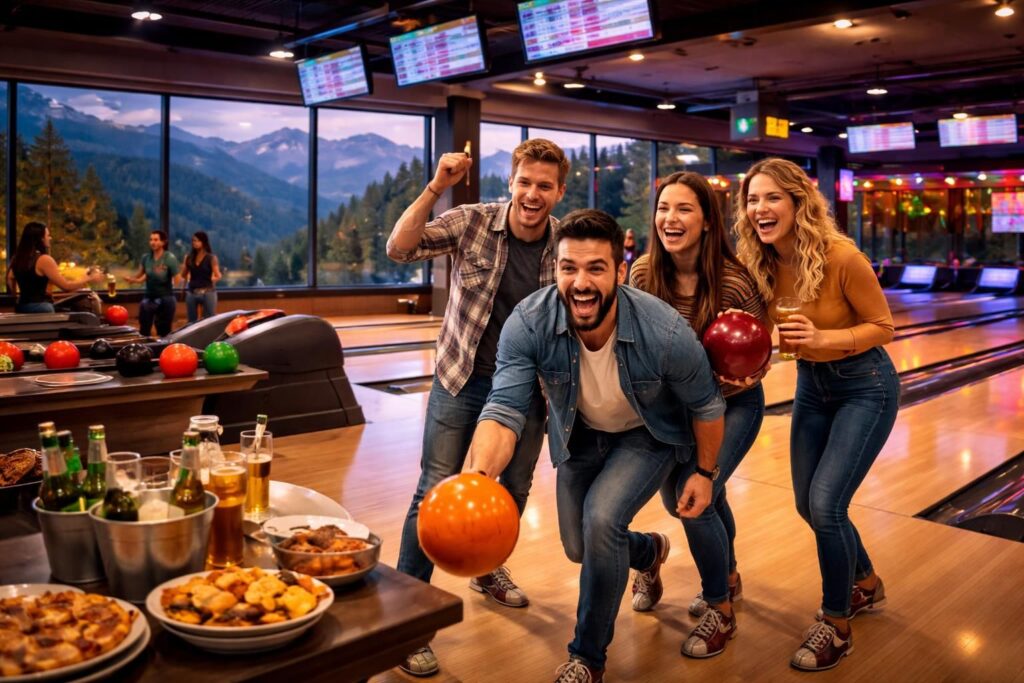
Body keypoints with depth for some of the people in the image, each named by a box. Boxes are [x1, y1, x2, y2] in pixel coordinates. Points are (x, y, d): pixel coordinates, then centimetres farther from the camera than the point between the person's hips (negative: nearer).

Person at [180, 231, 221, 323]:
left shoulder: (211, 258, -3)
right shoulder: (189, 257, 7)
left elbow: (218, 276, -6)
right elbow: (183, 275, 14)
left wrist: (211, 279, -15)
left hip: (207, 293, -4)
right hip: (191, 293, 4)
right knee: (191, 322, 10)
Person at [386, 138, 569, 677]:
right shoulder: (473, 223, -12)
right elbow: (400, 249, -22)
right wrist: (435, 188, -32)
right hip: (463, 378, -3)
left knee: (516, 489, 16)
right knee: (436, 491, -5)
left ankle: (488, 570, 45)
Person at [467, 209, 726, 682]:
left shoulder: (665, 332, -35)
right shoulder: (528, 323, -33)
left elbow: (705, 405, -16)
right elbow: (505, 409, -37)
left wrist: (705, 472, -6)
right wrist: (479, 473, -56)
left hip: (649, 435, -3)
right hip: (581, 434, 3)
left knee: (602, 518, -25)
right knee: (580, 548, 13)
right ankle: (650, 551, 51)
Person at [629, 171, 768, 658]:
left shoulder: (734, 282, -27)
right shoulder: (643, 274, -16)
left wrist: (749, 376, -31)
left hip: (731, 403, -5)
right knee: (686, 497, 19)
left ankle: (720, 610, 8)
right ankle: (728, 578, 49)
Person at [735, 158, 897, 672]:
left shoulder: (841, 257, -26)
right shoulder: (756, 263, -11)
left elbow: (882, 326, -15)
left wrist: (822, 337, -31)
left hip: (865, 387, -6)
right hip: (811, 385, 6)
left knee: (826, 504, -13)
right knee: (808, 505, 13)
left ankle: (836, 626, 9)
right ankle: (866, 586, 40)